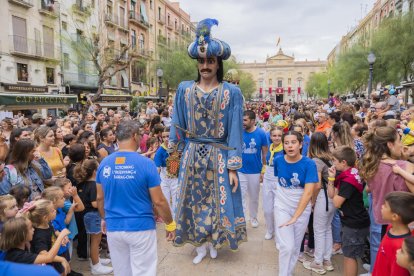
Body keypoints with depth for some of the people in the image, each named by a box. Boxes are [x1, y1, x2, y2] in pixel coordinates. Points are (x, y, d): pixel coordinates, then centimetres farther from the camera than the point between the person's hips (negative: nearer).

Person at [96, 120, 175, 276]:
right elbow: (158, 201, -12)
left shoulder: (104, 164, -2)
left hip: (113, 228, 5)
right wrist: (170, 224, 1)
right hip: (141, 228, -4)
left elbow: (100, 198, 8)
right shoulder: (146, 164, -15)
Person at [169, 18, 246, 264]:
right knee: (194, 200, 12)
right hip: (193, 155, 3)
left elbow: (235, 131, -7)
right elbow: (177, 125, 6)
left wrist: (233, 167, -10)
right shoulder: (185, 89, 2)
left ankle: (214, 241, 38)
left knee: (218, 200, 11)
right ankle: (202, 244, 34)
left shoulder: (231, 92, -6)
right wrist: (172, 150, 6)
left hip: (218, 156, -2)